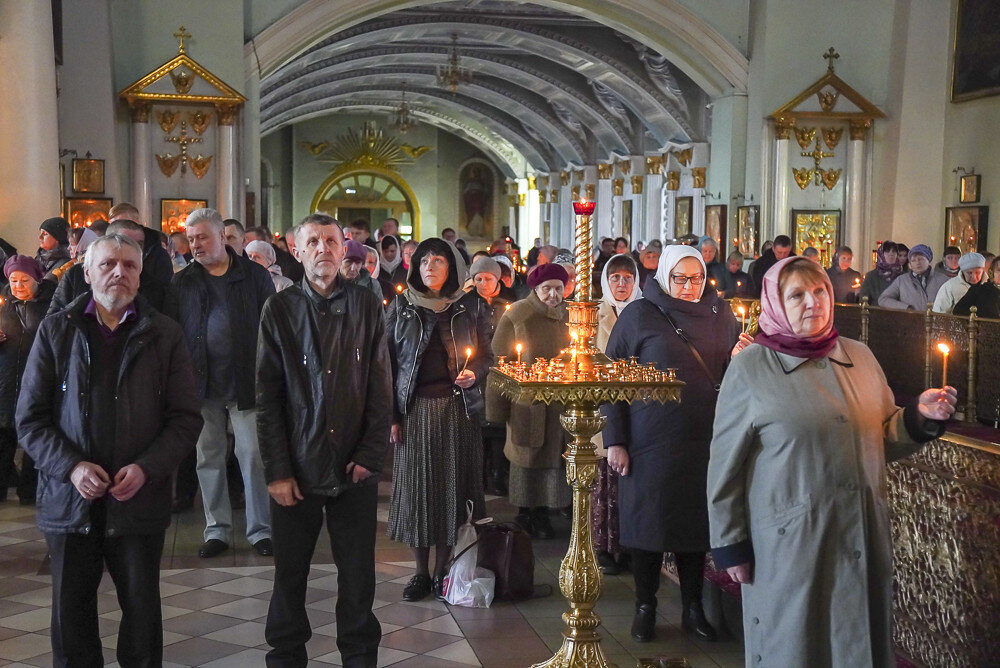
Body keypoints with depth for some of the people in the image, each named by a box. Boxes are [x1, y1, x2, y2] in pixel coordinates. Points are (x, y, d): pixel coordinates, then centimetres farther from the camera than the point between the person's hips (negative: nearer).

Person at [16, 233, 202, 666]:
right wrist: (71, 466, -13)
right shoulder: (55, 331, 5)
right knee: (71, 619, 9)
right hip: (70, 498, 1)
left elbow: (185, 418, 1)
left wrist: (146, 468, -14)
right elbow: (30, 418, 2)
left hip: (140, 500, 0)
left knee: (142, 615, 8)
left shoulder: (164, 335, 4)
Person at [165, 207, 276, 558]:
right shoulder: (182, 282, 9)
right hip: (201, 383, 3)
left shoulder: (255, 275, 2)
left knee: (253, 456, -1)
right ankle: (217, 531, 18)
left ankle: (261, 529, 9)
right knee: (208, 458, 8)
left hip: (246, 382, -3)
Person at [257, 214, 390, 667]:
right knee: (290, 574, 9)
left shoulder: (366, 306, 4)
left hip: (354, 469, 0)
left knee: (358, 574, 7)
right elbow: (267, 396, 0)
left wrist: (370, 456, -4)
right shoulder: (279, 310, 2)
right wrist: (277, 470, -6)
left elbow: (381, 389, 4)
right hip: (297, 468, 0)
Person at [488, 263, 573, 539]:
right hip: (527, 401, -4)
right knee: (527, 456, 4)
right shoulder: (518, 316, -7)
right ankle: (524, 514, 16)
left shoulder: (568, 317, 7)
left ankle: (542, 512, 20)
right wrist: (498, 408, -9)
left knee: (551, 455, 8)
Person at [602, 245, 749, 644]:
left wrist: (738, 359, -8)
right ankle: (645, 607, 21)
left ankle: (692, 608, 23)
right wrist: (615, 441, -8)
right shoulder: (639, 315, -3)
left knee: (696, 520, 10)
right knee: (648, 520, 5)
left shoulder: (721, 316, 7)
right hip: (651, 441, -3)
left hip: (704, 441, 3)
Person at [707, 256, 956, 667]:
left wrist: (920, 416, -5)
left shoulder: (859, 357, 7)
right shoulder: (751, 368, -6)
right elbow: (726, 463, -5)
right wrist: (730, 546, -6)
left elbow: (883, 440, 14)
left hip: (864, 540, 4)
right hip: (790, 542, -4)